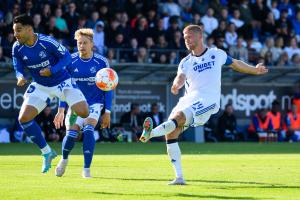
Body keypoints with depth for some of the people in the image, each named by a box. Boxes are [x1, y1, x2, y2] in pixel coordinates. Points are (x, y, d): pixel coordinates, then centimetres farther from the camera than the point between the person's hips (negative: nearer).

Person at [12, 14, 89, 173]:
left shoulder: (47, 42, -24)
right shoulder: (17, 48, -10)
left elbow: (66, 57, -15)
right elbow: (18, 69, -1)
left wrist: (52, 70, -30)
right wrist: (20, 77, -25)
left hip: (61, 82, -4)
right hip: (40, 86, 4)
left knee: (84, 113, -21)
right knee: (23, 118, -12)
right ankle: (47, 153, 5)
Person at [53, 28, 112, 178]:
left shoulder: (101, 62, -9)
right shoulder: (71, 61, -7)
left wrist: (107, 112, -5)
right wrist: (61, 110, -3)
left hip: (95, 103, -1)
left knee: (88, 129, -24)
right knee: (71, 134, -13)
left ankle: (86, 169, -15)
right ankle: (64, 159, 20)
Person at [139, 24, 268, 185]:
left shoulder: (217, 54, 13)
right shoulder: (186, 62, 15)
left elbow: (236, 64, 31)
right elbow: (181, 76, -7)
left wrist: (255, 70, 38)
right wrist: (177, 84, -31)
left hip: (207, 101, -4)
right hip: (188, 100, 4)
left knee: (177, 117, -31)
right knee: (170, 133, -11)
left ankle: (150, 133, -56)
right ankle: (179, 177, -7)